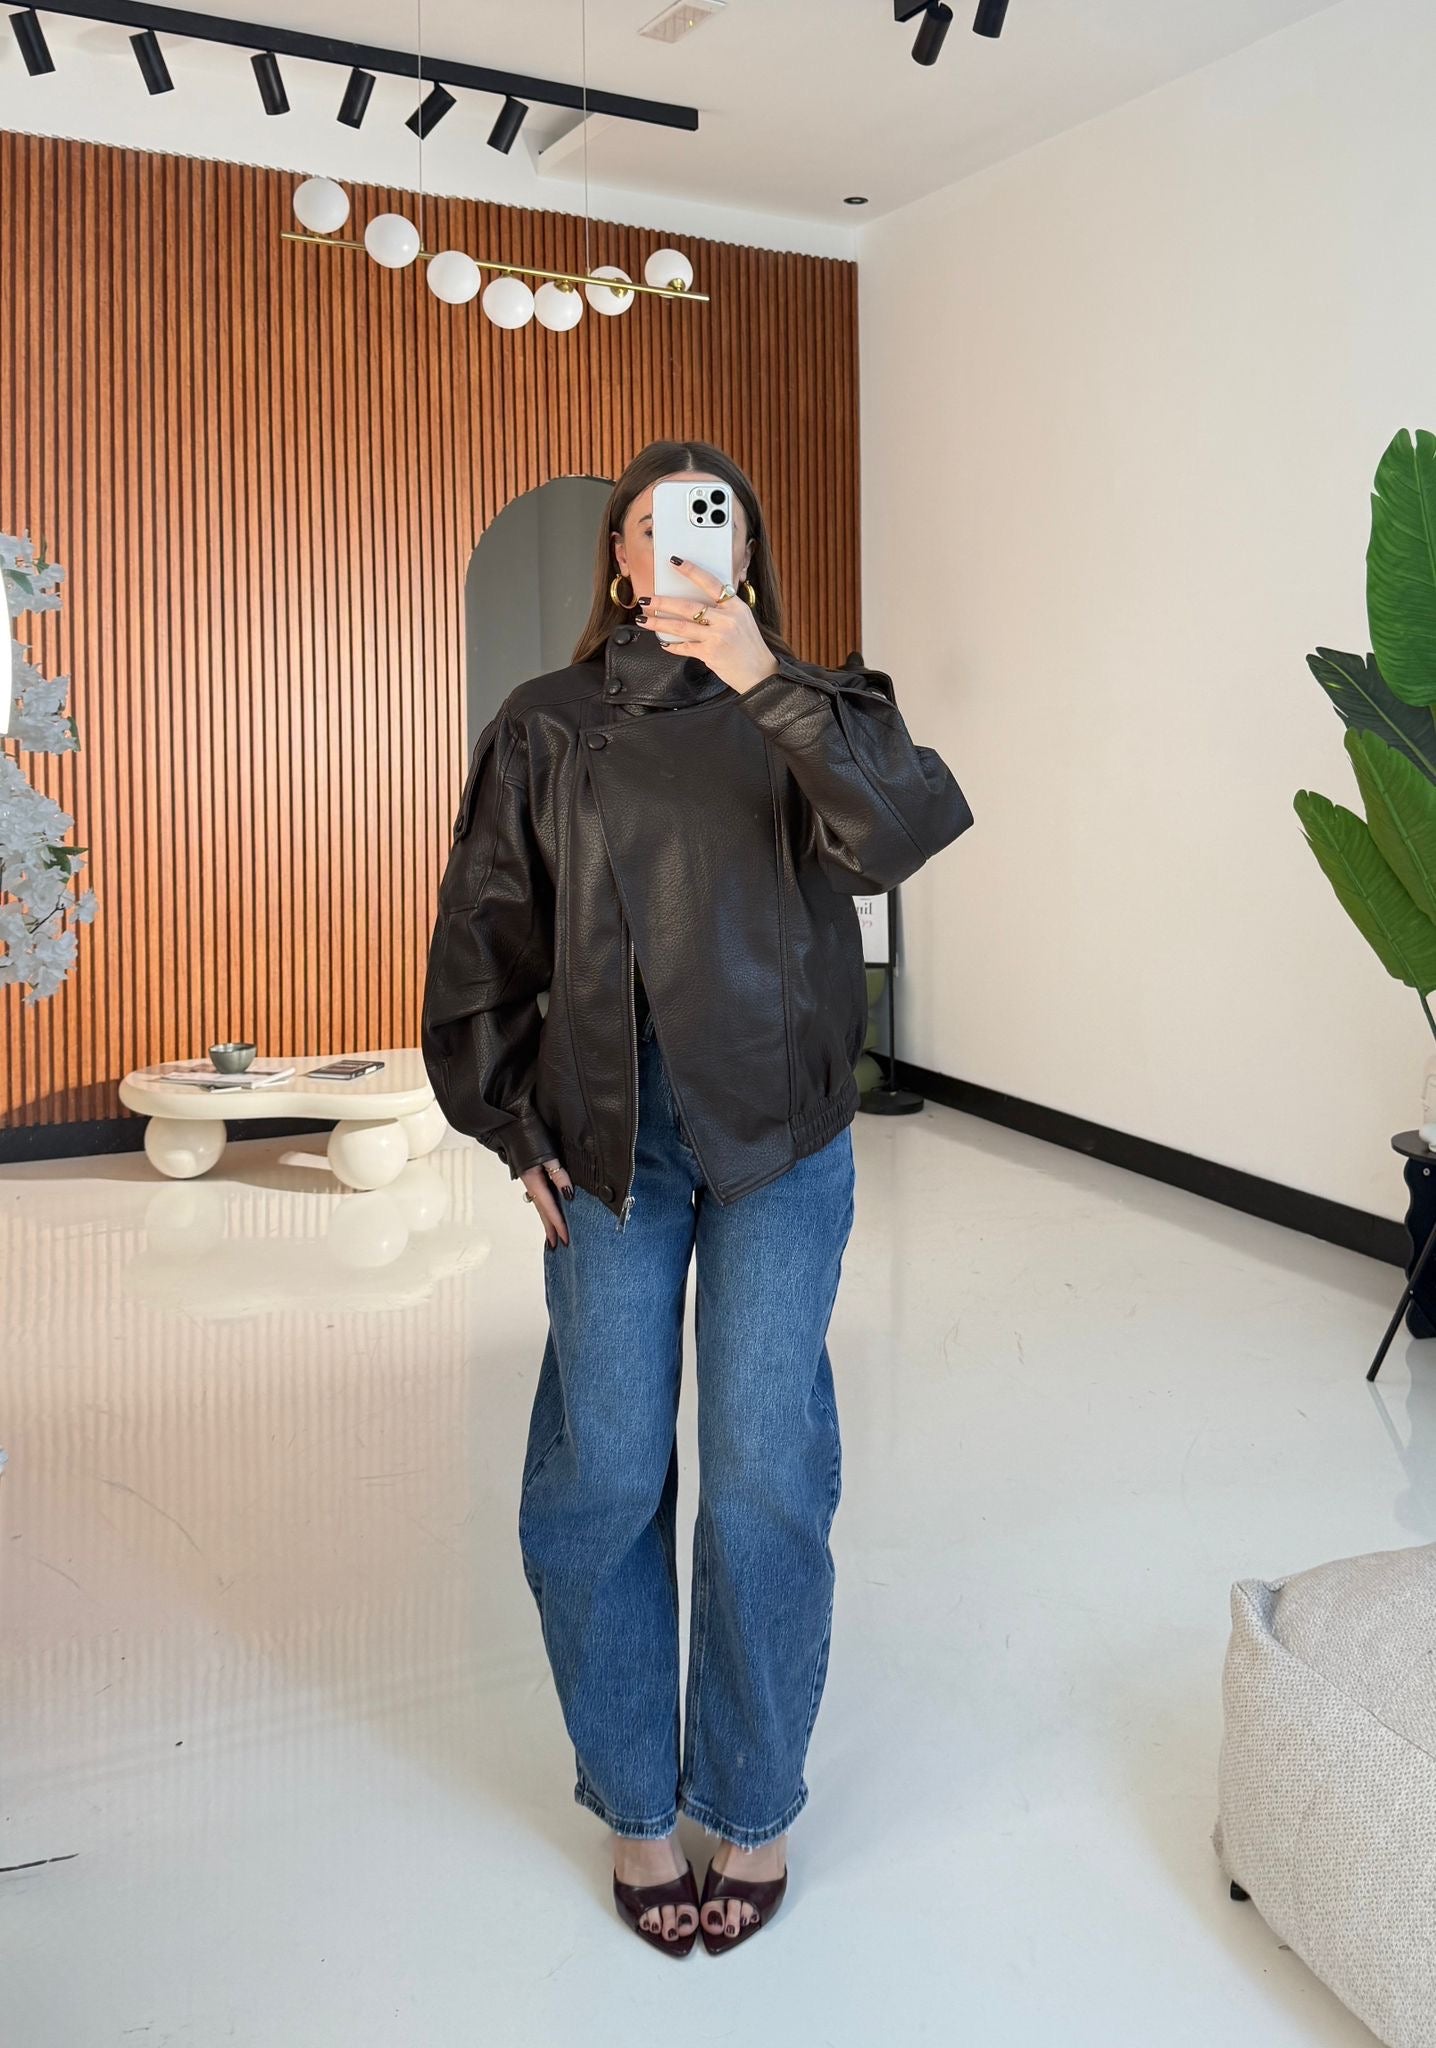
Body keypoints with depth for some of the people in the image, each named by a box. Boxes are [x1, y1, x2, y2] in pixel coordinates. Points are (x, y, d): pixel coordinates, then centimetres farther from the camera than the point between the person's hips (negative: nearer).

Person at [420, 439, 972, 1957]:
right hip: (608, 1146, 1)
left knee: (764, 1479, 2)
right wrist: (514, 1131, 3)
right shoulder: (546, 727, 6)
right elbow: (479, 939, 8)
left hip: (780, 1145, 0)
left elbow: (904, 831, -16)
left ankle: (754, 1803, 24)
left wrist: (766, 683, -25)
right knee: (600, 1480, 3)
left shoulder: (810, 713, 4)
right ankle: (634, 1804, 25)